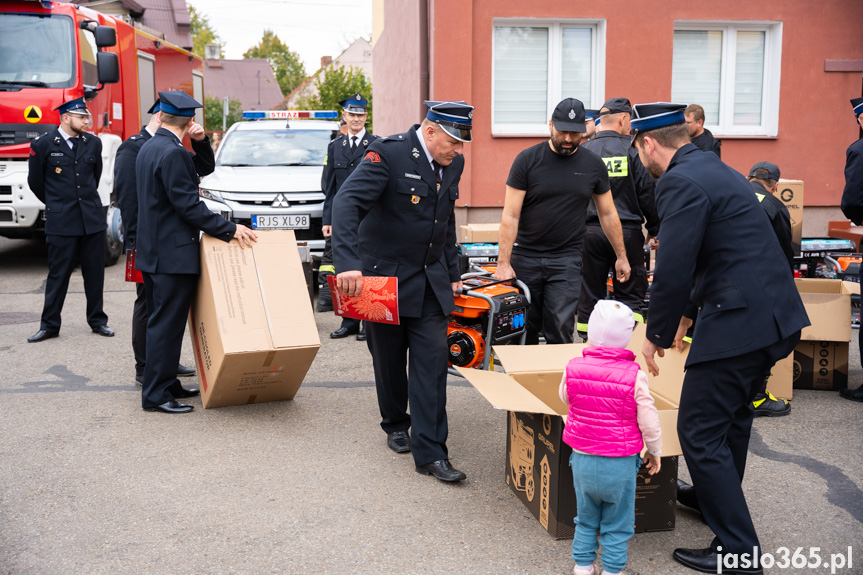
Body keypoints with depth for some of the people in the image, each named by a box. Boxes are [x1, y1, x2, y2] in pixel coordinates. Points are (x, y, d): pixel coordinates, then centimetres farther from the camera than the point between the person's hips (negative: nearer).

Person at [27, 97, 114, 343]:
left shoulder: (93, 143, 7)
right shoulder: (43, 144, -3)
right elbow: (35, 181, 8)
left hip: (92, 218, 3)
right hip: (61, 221, -3)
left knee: (95, 272, 8)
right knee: (58, 274, 3)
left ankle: (97, 320, 20)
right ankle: (49, 325, 13)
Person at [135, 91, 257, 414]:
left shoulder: (148, 148, 11)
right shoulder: (173, 153, -19)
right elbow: (188, 206, -20)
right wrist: (229, 229, -17)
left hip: (152, 251, 10)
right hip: (173, 254, -10)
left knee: (160, 322, 16)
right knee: (166, 324, -3)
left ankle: (164, 384, 27)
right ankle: (156, 395, 3)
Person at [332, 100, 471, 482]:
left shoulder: (452, 164, 5)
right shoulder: (388, 154, -17)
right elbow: (347, 202, -28)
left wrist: (452, 274, 17)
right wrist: (347, 263, -39)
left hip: (430, 279, 5)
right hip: (385, 275, -4)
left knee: (432, 360, -4)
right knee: (389, 360, 11)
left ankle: (430, 453, -1)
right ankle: (395, 425, 36)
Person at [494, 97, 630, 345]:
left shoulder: (593, 166, 4)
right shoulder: (527, 160, -4)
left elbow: (607, 214, 14)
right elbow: (510, 215, -6)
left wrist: (621, 256, 15)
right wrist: (503, 262, -12)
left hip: (566, 260, 1)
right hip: (525, 257, 0)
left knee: (560, 331, -7)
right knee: (524, 332, 6)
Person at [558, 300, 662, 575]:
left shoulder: (573, 368, -8)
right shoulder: (634, 376, -15)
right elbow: (648, 420, -7)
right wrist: (654, 451, 10)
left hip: (582, 459, 3)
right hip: (620, 464, -3)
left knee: (586, 518, 21)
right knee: (617, 522, 13)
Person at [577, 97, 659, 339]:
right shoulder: (632, 149, -5)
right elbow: (648, 192, -4)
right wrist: (654, 229, 6)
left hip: (590, 231, 3)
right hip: (627, 231, -2)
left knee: (589, 294, 10)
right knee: (630, 294, 7)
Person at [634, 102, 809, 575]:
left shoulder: (680, 183, -15)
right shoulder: (714, 169, 16)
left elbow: (673, 269, -20)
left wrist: (656, 334, -7)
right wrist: (688, 312, 30)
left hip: (739, 321, -10)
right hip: (772, 314, 10)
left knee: (700, 431, -2)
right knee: (732, 416, 27)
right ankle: (717, 498, 48)